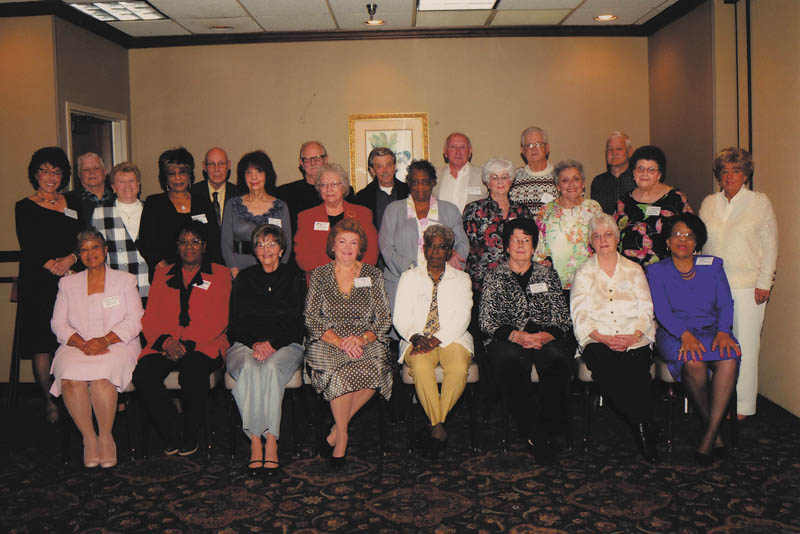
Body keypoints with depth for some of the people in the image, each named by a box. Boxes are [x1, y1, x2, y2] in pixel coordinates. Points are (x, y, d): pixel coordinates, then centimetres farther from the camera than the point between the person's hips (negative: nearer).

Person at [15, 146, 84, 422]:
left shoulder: (72, 204, 14)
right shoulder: (25, 207, 5)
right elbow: (28, 247, -5)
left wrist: (71, 259, -12)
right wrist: (52, 265, -20)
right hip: (38, 283, -2)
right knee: (41, 344, -3)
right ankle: (49, 402, 7)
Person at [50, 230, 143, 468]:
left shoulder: (125, 280, 12)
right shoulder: (68, 284, 18)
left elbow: (134, 321, 1)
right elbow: (58, 323, 8)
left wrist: (105, 339, -15)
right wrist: (82, 343, -11)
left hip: (117, 346, -2)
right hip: (77, 348, 2)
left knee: (101, 376, -34)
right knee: (70, 378, -31)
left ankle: (106, 436, -16)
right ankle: (89, 437, -16)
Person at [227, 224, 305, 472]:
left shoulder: (293, 277, 11)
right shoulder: (244, 278, 15)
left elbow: (296, 322, 3)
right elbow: (235, 323, 9)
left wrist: (271, 343, -12)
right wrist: (255, 343, -10)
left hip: (285, 345, -1)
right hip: (245, 344, 1)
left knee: (271, 367, -34)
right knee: (248, 368, -33)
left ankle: (271, 440, -33)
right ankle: (255, 441, -32)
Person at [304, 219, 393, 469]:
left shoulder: (372, 275, 10)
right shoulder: (319, 275, 8)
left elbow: (384, 319, 5)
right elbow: (311, 319, 0)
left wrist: (362, 338, -14)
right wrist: (337, 340, -16)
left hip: (366, 340, 1)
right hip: (327, 341, -1)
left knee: (375, 370, -31)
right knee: (339, 373, -33)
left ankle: (337, 431, -13)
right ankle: (343, 435, -12)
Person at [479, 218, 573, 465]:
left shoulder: (547, 274, 20)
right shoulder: (495, 277, 16)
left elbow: (563, 317, 12)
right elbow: (487, 320, 5)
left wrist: (547, 335, -10)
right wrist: (516, 335, -13)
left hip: (547, 340, 1)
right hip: (508, 340, -1)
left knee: (556, 360, -34)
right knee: (509, 361, -36)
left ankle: (540, 432, -26)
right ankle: (538, 434, -29)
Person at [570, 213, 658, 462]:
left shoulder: (633, 270, 18)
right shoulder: (583, 273, 14)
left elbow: (645, 310, 9)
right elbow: (580, 316, 3)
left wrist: (633, 336, -11)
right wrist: (604, 338, -13)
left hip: (634, 340, 1)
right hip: (598, 340, -1)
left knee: (636, 368, -32)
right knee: (605, 365, -33)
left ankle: (642, 428, -23)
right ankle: (643, 431, -23)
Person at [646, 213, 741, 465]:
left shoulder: (713, 266, 15)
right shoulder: (657, 271, 8)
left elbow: (725, 303, 6)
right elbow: (661, 310, -5)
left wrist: (723, 331, -14)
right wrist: (685, 334, -23)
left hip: (712, 329, 2)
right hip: (674, 333, -2)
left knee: (729, 358, -32)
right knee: (693, 362, -35)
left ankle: (711, 432, -25)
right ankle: (713, 429, -13)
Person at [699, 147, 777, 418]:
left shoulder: (760, 202, 2)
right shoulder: (709, 203, 11)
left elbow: (770, 246, 1)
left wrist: (764, 284, -5)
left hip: (748, 286, -3)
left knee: (745, 345, -1)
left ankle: (742, 405, 10)